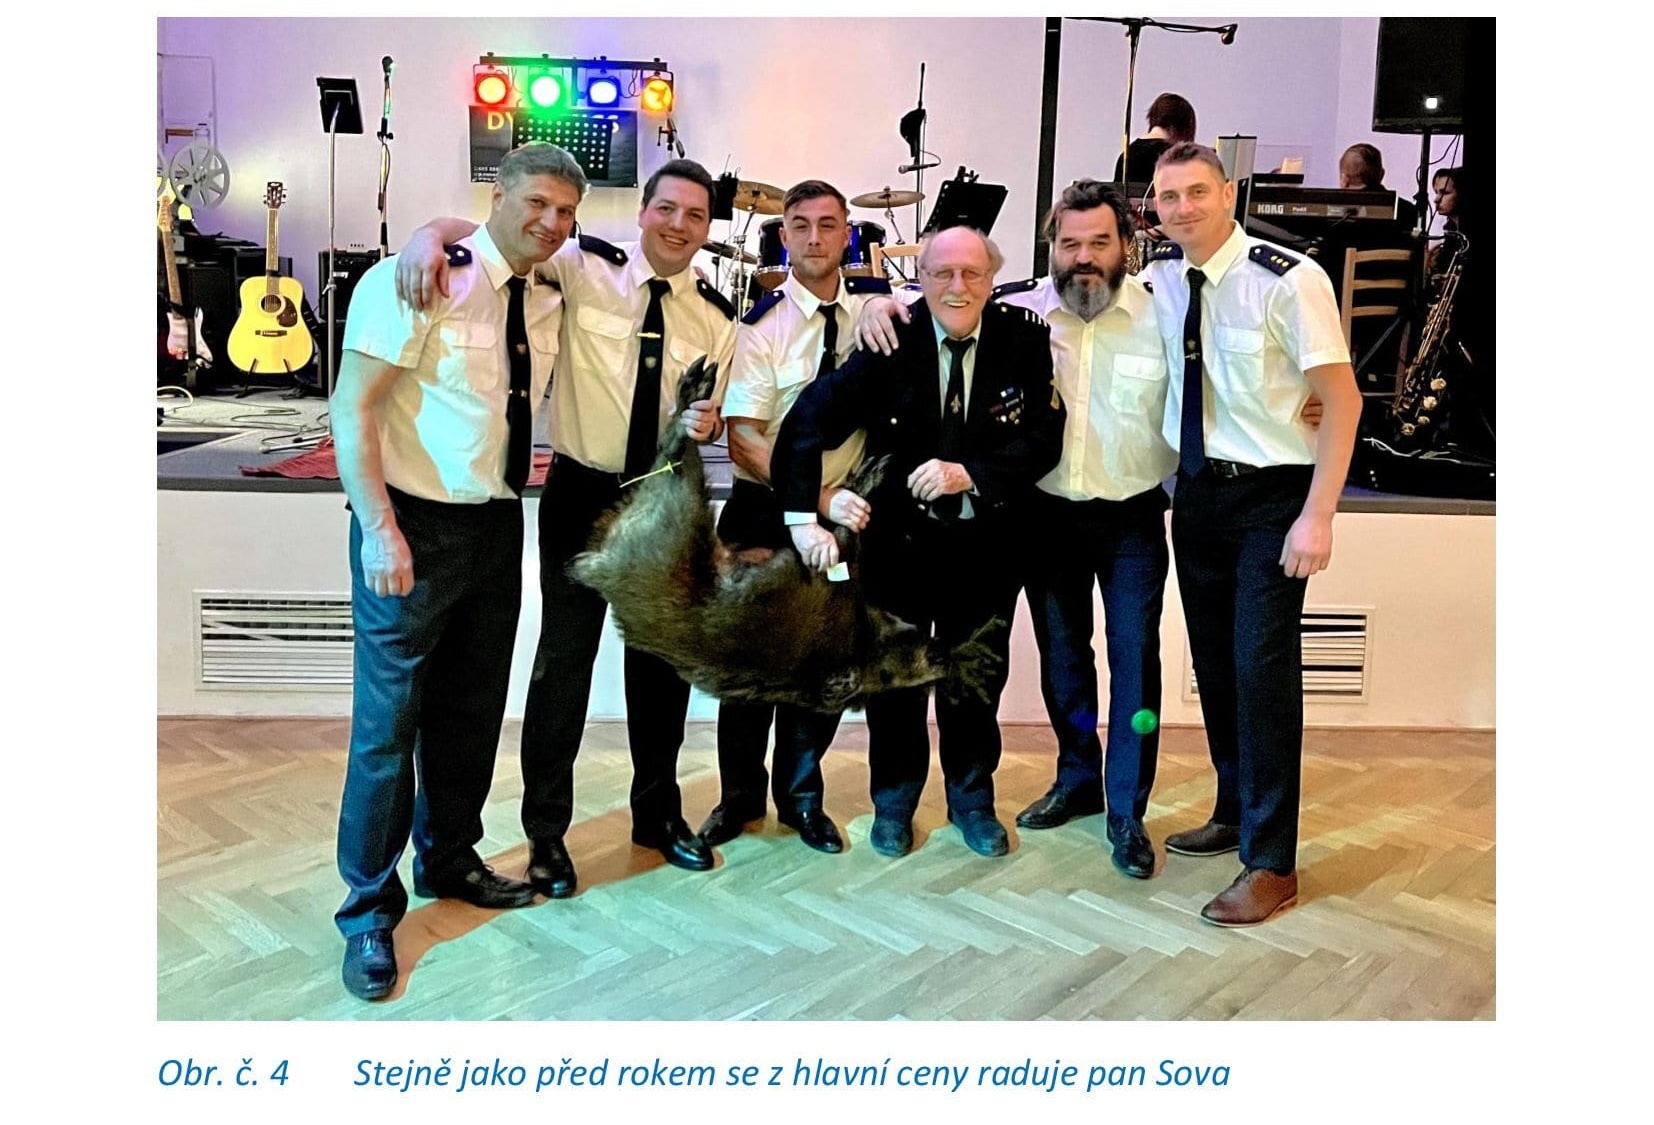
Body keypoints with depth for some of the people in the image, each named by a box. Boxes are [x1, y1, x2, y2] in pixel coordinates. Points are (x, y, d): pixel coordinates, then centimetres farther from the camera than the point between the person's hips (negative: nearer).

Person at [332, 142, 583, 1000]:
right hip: (414, 526, -7)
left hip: (497, 526, 7)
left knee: (474, 709, 17)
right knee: (389, 719, 0)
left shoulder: (546, 303, 9)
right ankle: (368, 910, 17)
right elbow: (351, 406, -16)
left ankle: (448, 859, 38)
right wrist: (380, 528, -23)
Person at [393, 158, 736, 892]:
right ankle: (546, 833, 19)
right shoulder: (584, 268, -7)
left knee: (663, 658, 15)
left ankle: (658, 814, 35)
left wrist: (706, 424, -13)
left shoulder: (717, 318, 1)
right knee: (565, 658, 1)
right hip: (581, 494, -3)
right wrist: (432, 233, -30)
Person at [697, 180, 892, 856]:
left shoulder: (875, 304, -1)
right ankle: (740, 795, 31)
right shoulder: (760, 327, -11)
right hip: (764, 515, -2)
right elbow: (744, 443, -17)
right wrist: (821, 497, -28)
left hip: (842, 511, 3)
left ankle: (802, 796, 32)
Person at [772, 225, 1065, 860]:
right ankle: (893, 802, 31)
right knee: (895, 676, 11)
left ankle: (971, 800, 34)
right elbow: (807, 424, -17)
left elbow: (1043, 439, -12)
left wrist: (969, 474, -27)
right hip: (898, 539, -1)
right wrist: (803, 519, -25)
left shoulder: (1025, 340, -9)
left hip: (986, 544, 1)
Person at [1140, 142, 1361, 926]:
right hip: (1196, 490, 6)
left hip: (1270, 496, -6)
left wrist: (1318, 517, -20)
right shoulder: (1159, 276, 0)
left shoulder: (1290, 280, -17)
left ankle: (1271, 863, 6)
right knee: (1213, 662, 14)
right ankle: (1235, 813, 33)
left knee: (1261, 667, -7)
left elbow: (1342, 400, -15)